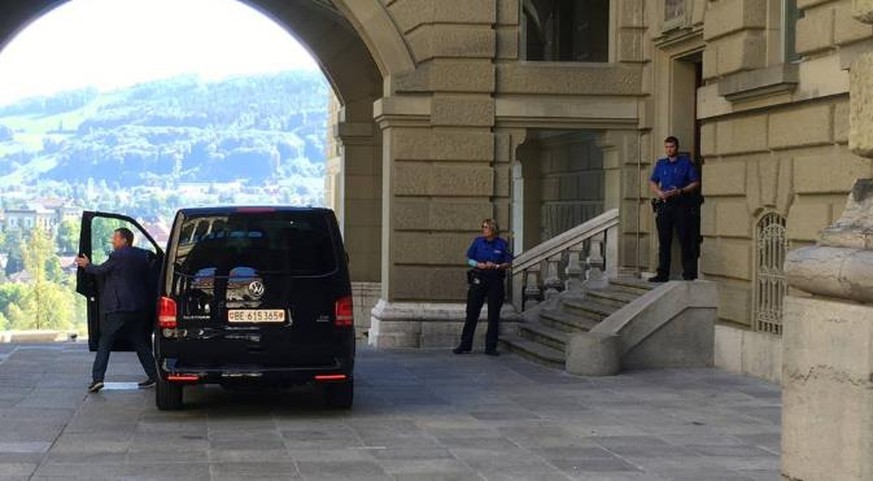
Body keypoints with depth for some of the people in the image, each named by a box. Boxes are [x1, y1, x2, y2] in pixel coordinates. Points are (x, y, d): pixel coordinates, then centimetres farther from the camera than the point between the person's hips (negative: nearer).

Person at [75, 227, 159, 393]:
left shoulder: (117, 256, -11)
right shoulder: (142, 256, 9)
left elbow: (101, 270, -2)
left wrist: (87, 265, 16)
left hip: (117, 308, -6)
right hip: (138, 308, 6)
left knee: (105, 343, 0)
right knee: (140, 343, 15)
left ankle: (97, 378, -7)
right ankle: (153, 376, 12)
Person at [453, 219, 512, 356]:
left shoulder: (502, 244, -1)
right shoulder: (478, 241, 3)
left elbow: (509, 263, 3)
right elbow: (469, 259, 8)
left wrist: (496, 266, -14)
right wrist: (478, 264, -11)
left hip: (495, 281, -1)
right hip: (478, 279, 1)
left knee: (494, 314, 2)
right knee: (472, 313, 1)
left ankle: (491, 347, 10)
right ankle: (465, 344, 8)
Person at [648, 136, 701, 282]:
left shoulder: (686, 163, 4)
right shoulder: (660, 164, 16)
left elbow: (696, 183, 0)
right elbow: (652, 182, 18)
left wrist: (680, 191, -14)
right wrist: (659, 192, -2)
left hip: (681, 204, -4)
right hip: (664, 205, 4)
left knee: (685, 240, -6)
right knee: (664, 241, 3)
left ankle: (689, 273, -4)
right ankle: (663, 274, 5)